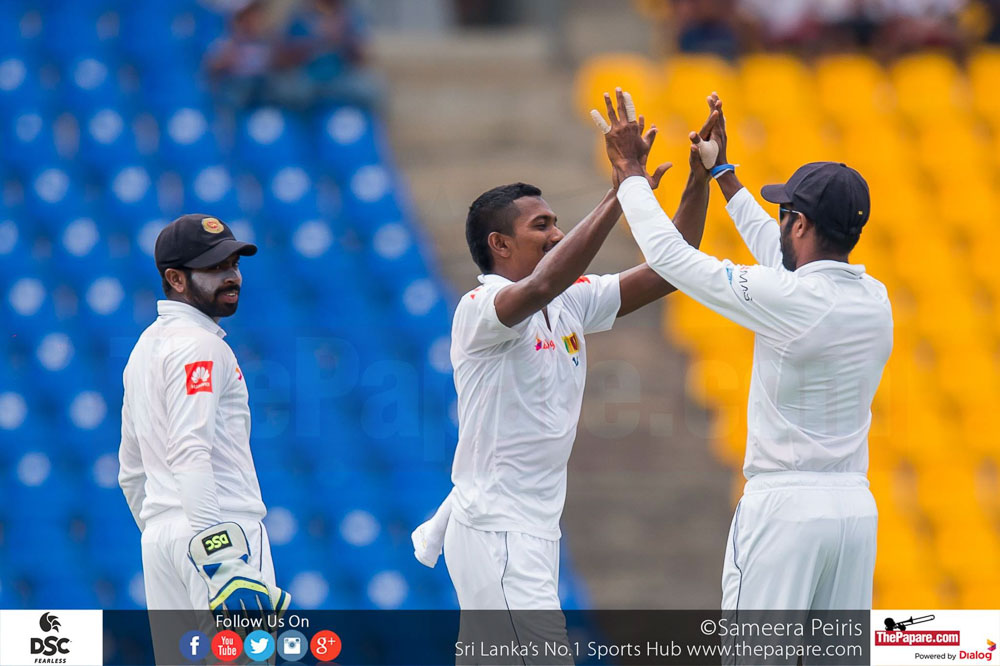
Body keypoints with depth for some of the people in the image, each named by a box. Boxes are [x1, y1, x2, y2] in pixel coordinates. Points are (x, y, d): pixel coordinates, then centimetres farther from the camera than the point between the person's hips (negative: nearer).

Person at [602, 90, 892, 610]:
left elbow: (669, 255, -7)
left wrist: (630, 173, 7)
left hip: (783, 506, -7)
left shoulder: (787, 298, -14)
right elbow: (783, 257, 26)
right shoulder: (875, 299, 7)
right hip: (856, 506, 7)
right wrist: (723, 175, 35)